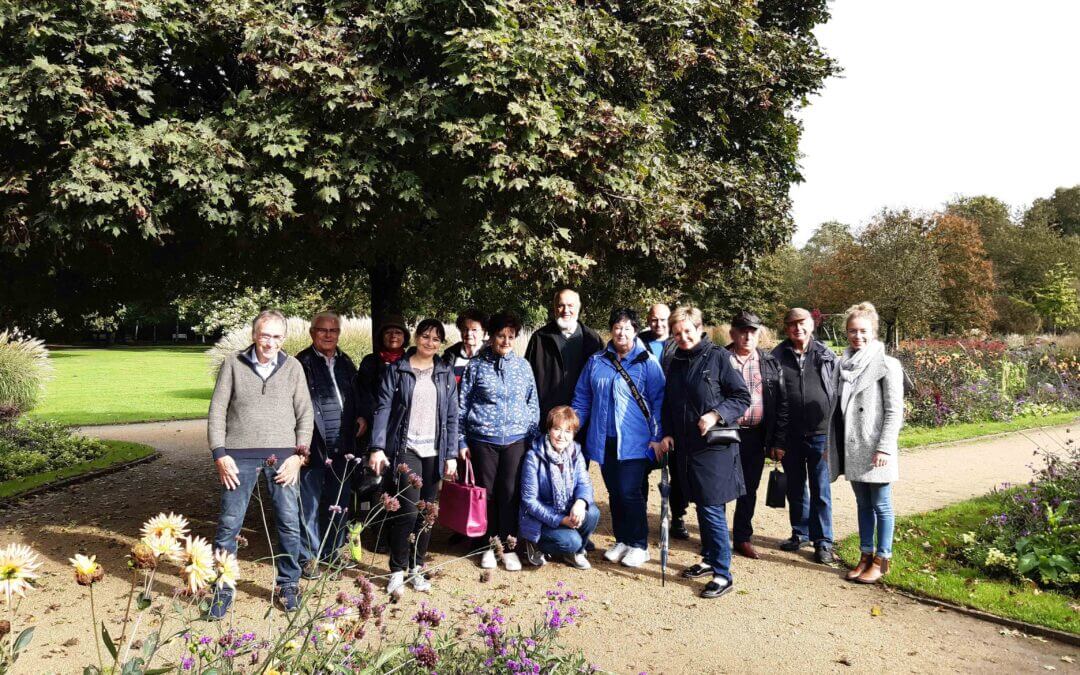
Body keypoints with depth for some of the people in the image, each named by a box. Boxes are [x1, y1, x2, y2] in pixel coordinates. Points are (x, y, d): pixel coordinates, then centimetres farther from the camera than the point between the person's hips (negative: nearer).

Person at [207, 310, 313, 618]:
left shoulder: (293, 367, 6)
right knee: (229, 524, 1)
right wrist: (219, 454, -5)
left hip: (283, 456, 1)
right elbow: (217, 412, 3)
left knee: (290, 524, 4)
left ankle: (288, 585, 21)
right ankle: (222, 590, 16)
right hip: (240, 455, -1)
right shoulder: (233, 365, 3)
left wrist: (299, 454, -3)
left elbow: (305, 414, 6)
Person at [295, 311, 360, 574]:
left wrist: (359, 418, 8)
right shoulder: (303, 363, -5)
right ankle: (308, 557, 14)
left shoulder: (346, 363, 14)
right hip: (314, 445, -6)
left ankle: (332, 551, 27)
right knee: (309, 503, 2)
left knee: (339, 502, 13)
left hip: (342, 446, 6)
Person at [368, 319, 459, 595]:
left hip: (434, 452, 4)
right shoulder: (396, 370, 1)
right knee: (409, 510, -10)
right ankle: (397, 571, 7)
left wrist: (451, 454, 4)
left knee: (427, 513, 7)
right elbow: (383, 409, -3)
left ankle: (416, 568, 21)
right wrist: (377, 448, -12)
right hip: (405, 450, -3)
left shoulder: (446, 374, 10)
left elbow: (451, 416, 9)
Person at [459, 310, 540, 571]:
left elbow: (533, 405, 11)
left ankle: (508, 546, 15)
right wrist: (462, 441, 0)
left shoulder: (523, 365, 5)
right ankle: (488, 545, 20)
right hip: (483, 439, -1)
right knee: (487, 492, 6)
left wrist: (533, 438, 7)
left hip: (516, 439, 1)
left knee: (511, 492, 2)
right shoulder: (476, 365, 0)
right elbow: (462, 405, 3)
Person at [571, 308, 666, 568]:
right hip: (605, 440, 4)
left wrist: (657, 437, -8)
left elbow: (659, 401, -4)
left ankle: (639, 545, 10)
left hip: (635, 442, -4)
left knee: (630, 493, -6)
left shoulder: (647, 363, -3)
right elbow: (582, 398, 14)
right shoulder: (596, 362, 8)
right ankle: (622, 540, 26)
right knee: (614, 493, 11)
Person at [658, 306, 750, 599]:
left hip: (714, 445, -6)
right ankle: (709, 560, 28)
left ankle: (723, 574, 1)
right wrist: (667, 434, 9)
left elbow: (742, 397, -8)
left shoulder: (719, 357, -8)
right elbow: (668, 404, 20)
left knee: (712, 508, -7)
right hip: (686, 445, 7)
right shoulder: (676, 363, 12)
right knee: (701, 505, 15)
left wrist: (716, 415, -20)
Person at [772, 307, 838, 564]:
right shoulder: (777, 357, 2)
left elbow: (837, 395, 3)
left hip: (819, 434, -1)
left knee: (821, 491, 5)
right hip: (789, 436, 1)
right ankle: (800, 533, 28)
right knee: (795, 489, 13)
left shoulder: (826, 356, 2)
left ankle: (823, 541, 15)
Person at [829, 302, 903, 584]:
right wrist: (831, 444, 11)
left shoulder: (887, 365, -8)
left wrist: (884, 447, -15)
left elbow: (894, 412, -10)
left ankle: (882, 560, 15)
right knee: (863, 505, 14)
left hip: (876, 450, -5)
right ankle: (866, 555, 24)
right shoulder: (844, 365, 8)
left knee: (881, 506, 5)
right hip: (852, 450, 6)